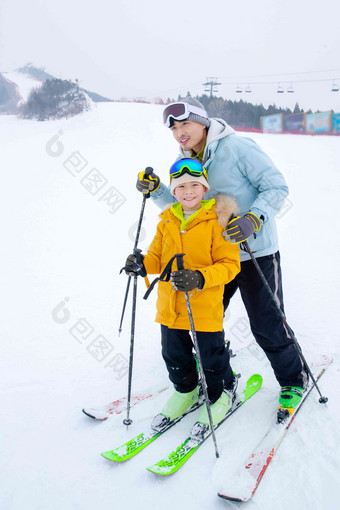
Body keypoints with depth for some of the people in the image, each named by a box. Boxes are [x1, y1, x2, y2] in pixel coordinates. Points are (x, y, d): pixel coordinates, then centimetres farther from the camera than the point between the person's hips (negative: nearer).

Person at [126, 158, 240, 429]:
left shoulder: (217, 220, -11)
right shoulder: (167, 221, 6)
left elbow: (230, 264, -14)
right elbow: (157, 257, 11)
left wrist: (199, 278, -29)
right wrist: (142, 265, -12)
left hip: (205, 306, -5)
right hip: (170, 305, 5)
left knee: (211, 356, 10)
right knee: (174, 355, 20)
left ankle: (223, 392, 40)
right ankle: (185, 391, 47)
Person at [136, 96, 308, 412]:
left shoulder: (236, 148, -15)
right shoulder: (187, 161, 8)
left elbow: (277, 186, -16)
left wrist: (254, 219, -32)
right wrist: (155, 190, -1)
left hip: (256, 252, -7)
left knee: (266, 326, -1)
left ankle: (294, 380, 26)